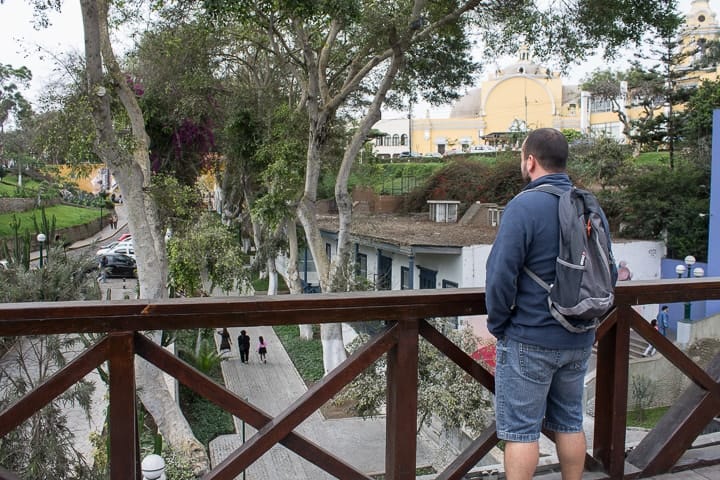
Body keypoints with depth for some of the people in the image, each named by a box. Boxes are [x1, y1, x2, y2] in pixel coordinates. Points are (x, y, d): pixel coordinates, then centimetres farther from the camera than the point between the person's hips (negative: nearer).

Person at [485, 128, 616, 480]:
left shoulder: (524, 206, -17)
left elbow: (501, 276, -20)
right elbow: (608, 274, 10)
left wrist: (497, 324, -6)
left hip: (529, 341, -7)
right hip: (579, 341, 7)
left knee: (520, 429, 4)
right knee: (570, 422, 20)